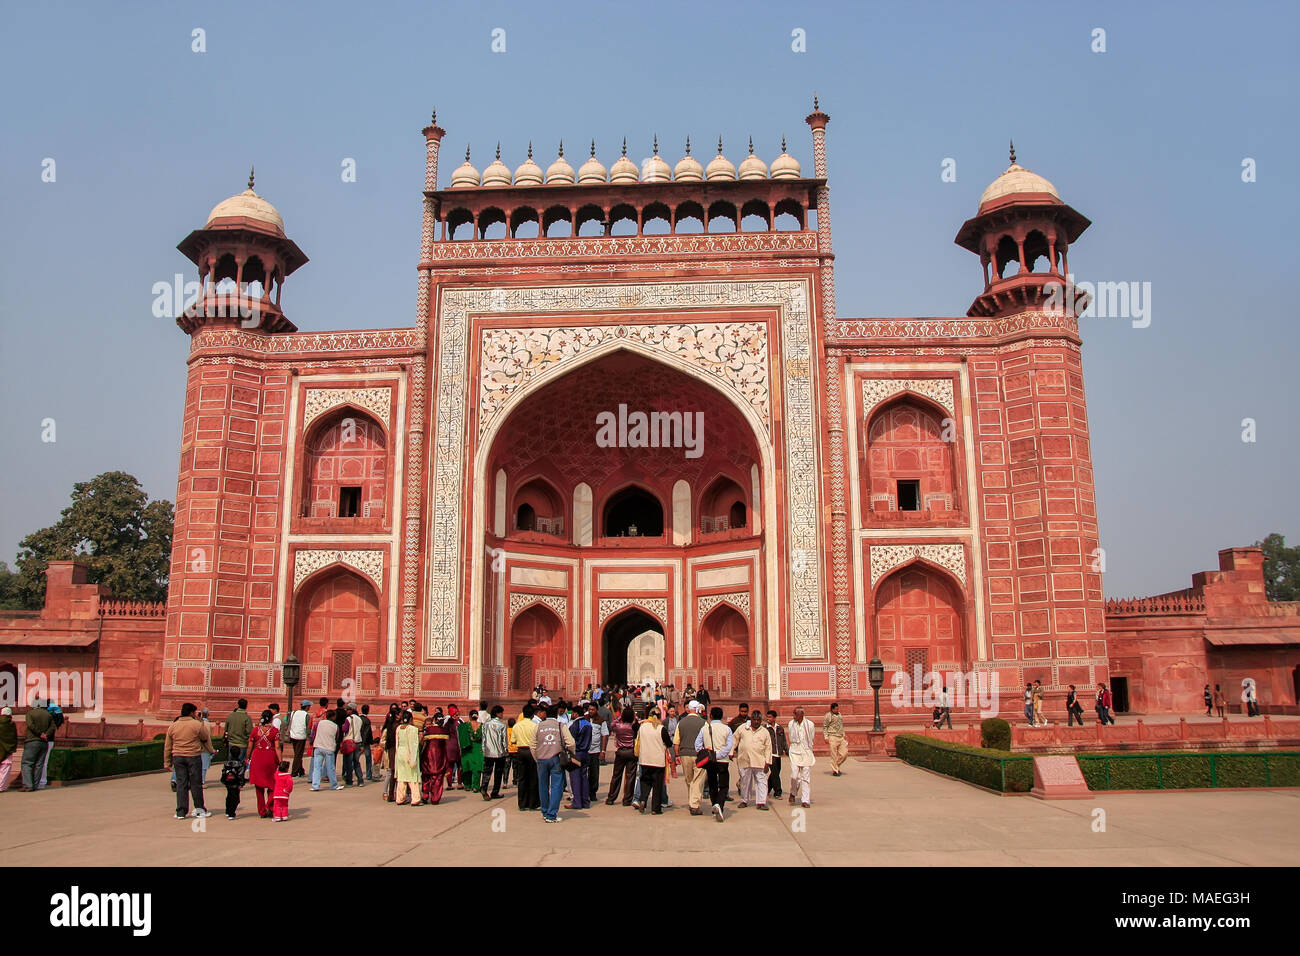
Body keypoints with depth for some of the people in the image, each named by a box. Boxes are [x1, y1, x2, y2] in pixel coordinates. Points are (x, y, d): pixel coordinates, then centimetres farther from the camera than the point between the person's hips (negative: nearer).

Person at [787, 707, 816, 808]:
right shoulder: (791, 724, 3)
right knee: (794, 776, -10)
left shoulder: (810, 724, -2)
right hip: (794, 752, 1)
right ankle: (793, 793, 18)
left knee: (806, 777, -1)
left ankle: (805, 800, 6)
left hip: (806, 752, -1)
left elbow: (811, 738, 11)